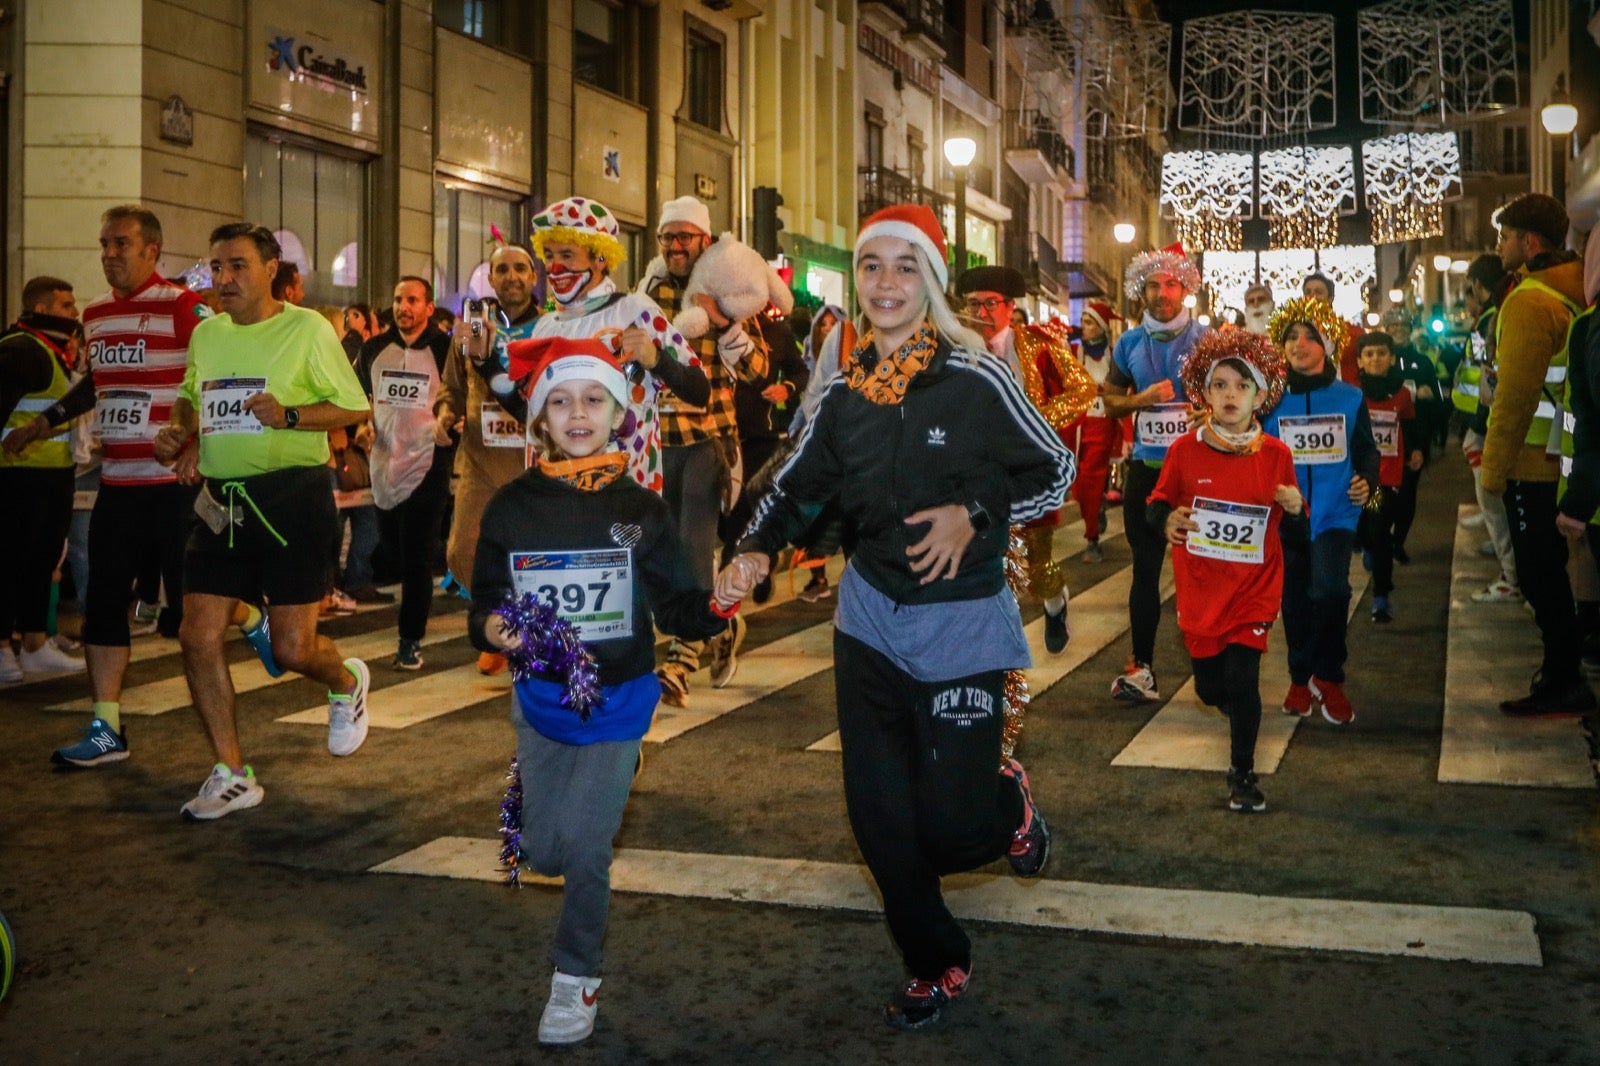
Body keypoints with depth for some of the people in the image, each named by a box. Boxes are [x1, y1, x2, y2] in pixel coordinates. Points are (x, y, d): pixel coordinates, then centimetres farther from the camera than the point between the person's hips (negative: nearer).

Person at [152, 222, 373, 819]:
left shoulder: (306, 329, -5)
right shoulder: (205, 333, 12)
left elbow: (355, 407, -4)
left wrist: (288, 415, -19)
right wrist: (178, 432, 6)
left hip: (292, 496, -5)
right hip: (221, 501, 6)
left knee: (292, 649, -6)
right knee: (198, 638, -2)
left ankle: (347, 682, 32)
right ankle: (232, 776, 12)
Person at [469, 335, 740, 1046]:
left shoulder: (640, 509, -8)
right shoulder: (513, 507, -6)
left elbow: (675, 608, -7)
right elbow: (486, 600, 0)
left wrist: (716, 605, -26)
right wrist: (489, 627, -22)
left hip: (618, 699, -2)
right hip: (540, 697, 2)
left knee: (586, 847, -7)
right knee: (547, 853, 10)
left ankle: (576, 978, 16)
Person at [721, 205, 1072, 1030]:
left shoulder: (976, 381, -12)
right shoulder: (843, 395, 1)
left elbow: (1056, 471, -4)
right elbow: (795, 487, 13)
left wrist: (974, 513, -16)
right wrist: (756, 549, -4)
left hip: (960, 624, -4)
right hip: (871, 618, 4)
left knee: (948, 828, -5)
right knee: (878, 818, 7)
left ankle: (1010, 801, 32)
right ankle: (935, 965, 30)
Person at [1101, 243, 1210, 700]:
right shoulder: (1129, 344, 8)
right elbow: (1110, 401, 12)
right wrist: (1142, 399, -7)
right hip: (1145, 469, 3)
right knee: (1145, 567, 4)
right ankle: (1142, 666, 8)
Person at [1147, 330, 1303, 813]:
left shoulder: (1276, 455, -5)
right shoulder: (1185, 450, -7)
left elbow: (1293, 532, 4)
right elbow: (1157, 503, 4)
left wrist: (1294, 510, -18)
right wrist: (1167, 520, -18)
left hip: (1254, 589, -1)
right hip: (1199, 589, 1)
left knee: (1242, 680, -11)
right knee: (1209, 686, 12)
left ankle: (1243, 772, 10)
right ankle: (1238, 707, 49)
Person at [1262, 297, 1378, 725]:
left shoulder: (1349, 398, 3)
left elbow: (1367, 449, 12)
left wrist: (1367, 480, -6)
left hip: (1335, 512, -1)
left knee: (1329, 589, -20)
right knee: (1294, 598, 10)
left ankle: (1327, 676, -1)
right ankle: (1300, 679, 27)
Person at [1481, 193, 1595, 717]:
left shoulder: (1529, 301, -18)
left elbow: (1515, 396, -21)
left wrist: (1495, 467, -14)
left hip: (1534, 461, -9)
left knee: (1539, 571, -1)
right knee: (1549, 567, 18)